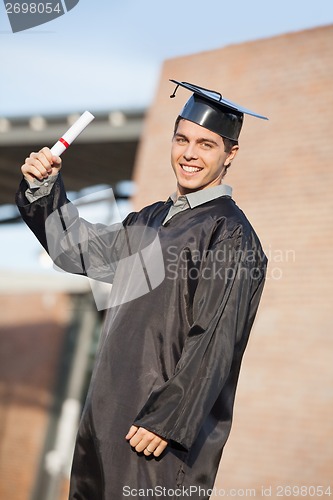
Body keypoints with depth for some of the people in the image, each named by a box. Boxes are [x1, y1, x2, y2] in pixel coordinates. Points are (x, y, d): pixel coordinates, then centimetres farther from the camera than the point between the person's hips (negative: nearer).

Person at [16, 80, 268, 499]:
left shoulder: (229, 233, -13)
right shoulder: (152, 220, 12)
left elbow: (214, 343, -18)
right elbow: (80, 250, 19)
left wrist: (167, 419, -20)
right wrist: (45, 188, 6)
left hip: (163, 419, -8)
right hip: (111, 409, 8)